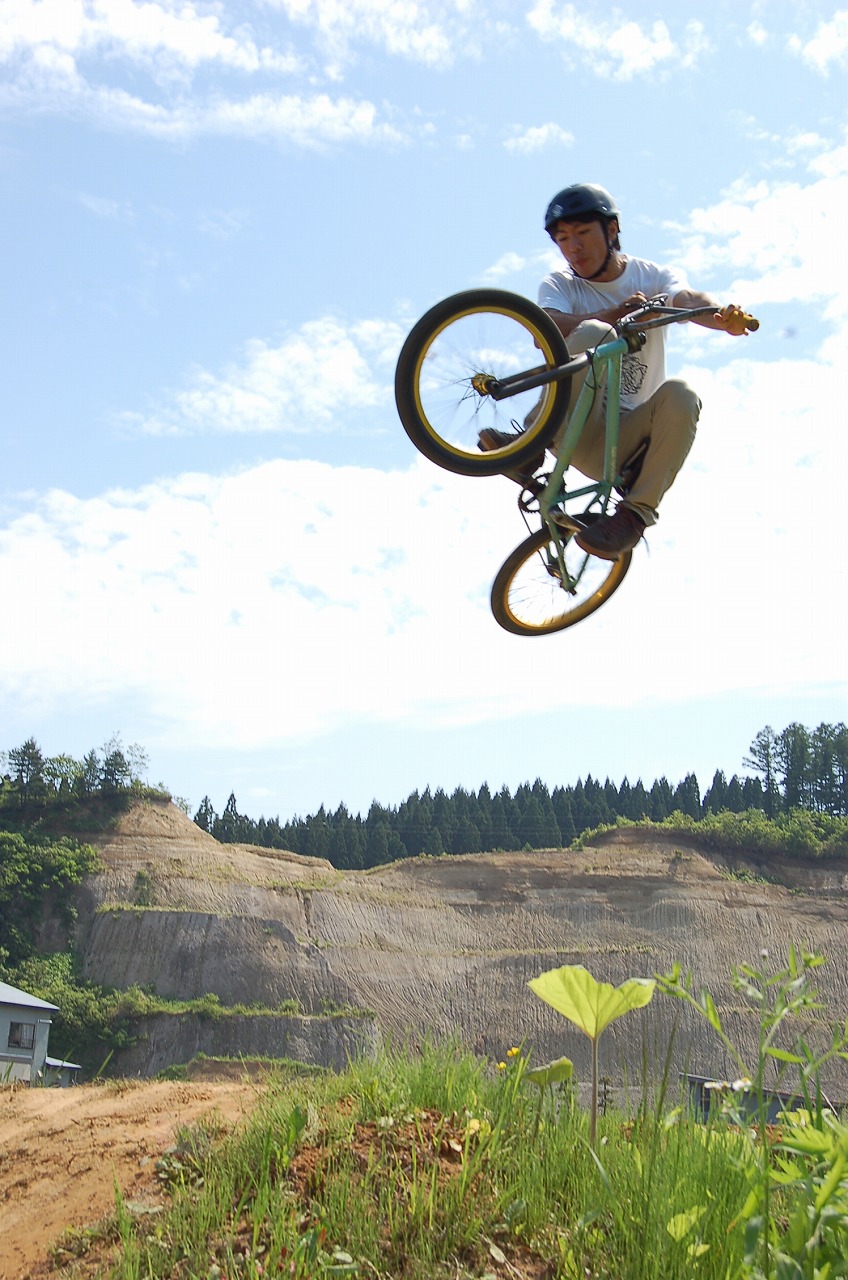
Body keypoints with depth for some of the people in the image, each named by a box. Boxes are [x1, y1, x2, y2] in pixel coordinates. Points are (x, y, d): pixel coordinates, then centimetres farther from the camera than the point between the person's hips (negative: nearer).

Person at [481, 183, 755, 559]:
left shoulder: (653, 277, 6)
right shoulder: (560, 284, 7)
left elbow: (688, 299, -18)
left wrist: (724, 316, -42)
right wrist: (616, 314, -32)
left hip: (626, 437, 1)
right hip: (575, 431, -1)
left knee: (680, 397, -31)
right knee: (592, 333, -25)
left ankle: (635, 513, -25)